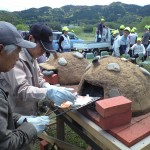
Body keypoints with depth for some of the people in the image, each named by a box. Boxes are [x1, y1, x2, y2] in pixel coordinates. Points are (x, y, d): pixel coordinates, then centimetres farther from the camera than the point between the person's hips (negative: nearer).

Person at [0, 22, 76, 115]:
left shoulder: (32, 57, 4)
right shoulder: (15, 58, -25)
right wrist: (49, 92, -46)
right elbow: (21, 90, -32)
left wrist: (51, 88, -10)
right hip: (18, 117, -8)